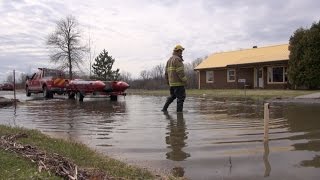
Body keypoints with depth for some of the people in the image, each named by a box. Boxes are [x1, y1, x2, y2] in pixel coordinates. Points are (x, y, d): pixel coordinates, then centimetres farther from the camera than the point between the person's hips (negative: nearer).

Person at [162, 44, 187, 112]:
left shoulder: (169, 60, 16)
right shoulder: (177, 59, -13)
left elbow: (166, 72, 19)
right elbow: (180, 72, -20)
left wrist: (168, 81, 25)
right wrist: (184, 80, -16)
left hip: (171, 83, 9)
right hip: (178, 82, -9)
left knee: (172, 96, 20)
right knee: (181, 97, -3)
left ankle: (164, 108, 18)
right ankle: (179, 111, -4)